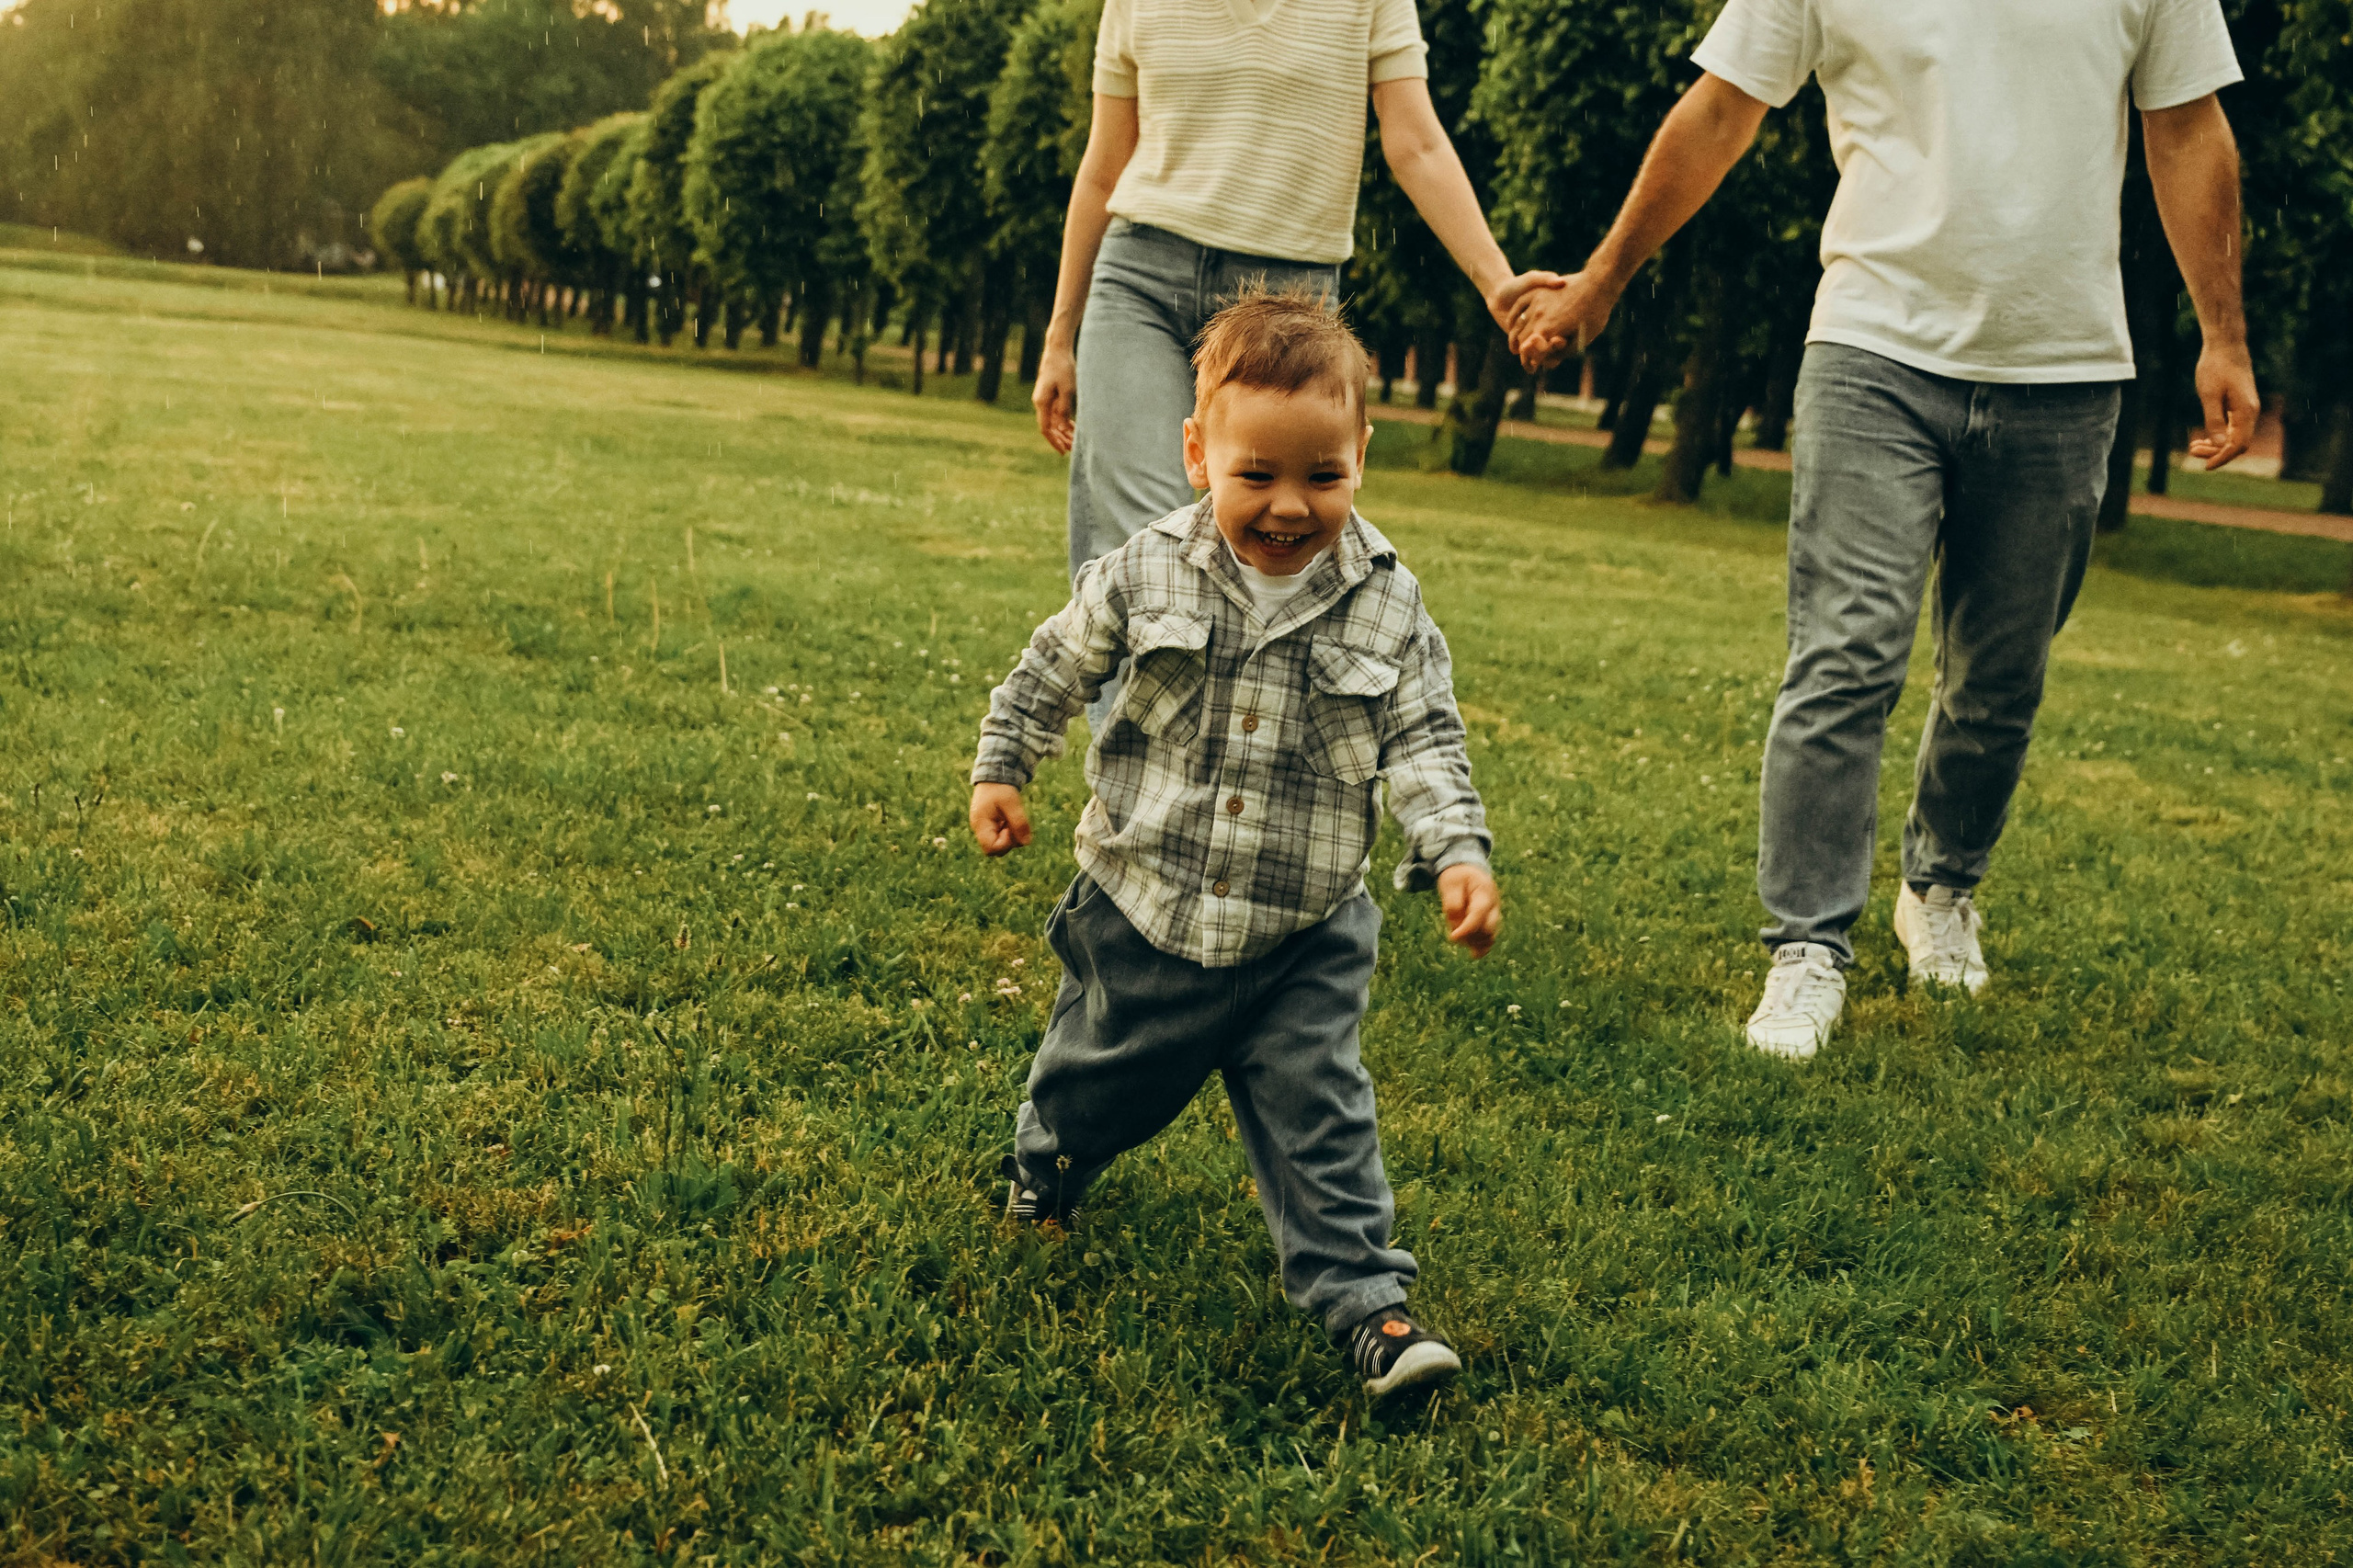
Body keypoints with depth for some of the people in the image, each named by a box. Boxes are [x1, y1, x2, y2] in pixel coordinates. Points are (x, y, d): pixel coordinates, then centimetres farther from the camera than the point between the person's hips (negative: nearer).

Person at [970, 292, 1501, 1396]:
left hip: (1304, 931, -1)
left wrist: (1457, 853, -18)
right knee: (1105, 1069, 21)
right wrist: (1000, 771, 6)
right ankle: (1047, 1162, 52)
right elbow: (1054, 670, 4)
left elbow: (1423, 740, -5)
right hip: (1145, 911, 1)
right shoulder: (1146, 574, -11)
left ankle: (1360, 1295, 5)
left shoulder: (1386, 603, -9)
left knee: (1316, 1109, -3)